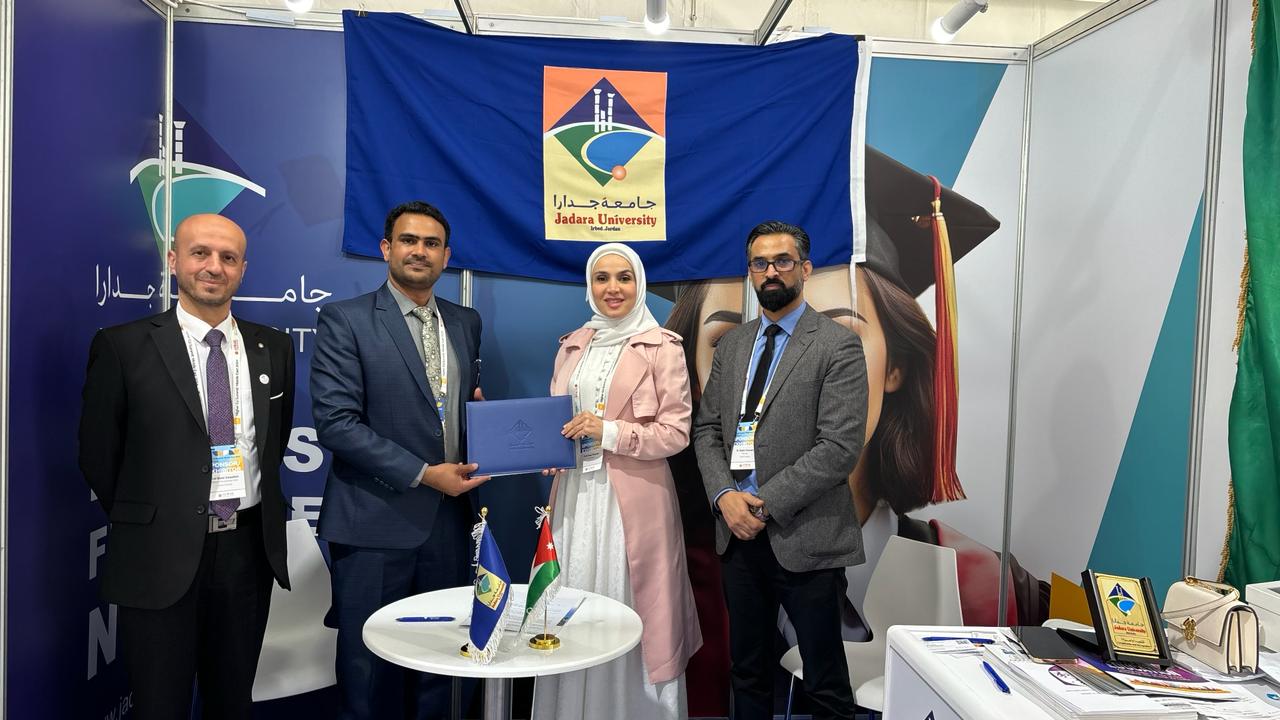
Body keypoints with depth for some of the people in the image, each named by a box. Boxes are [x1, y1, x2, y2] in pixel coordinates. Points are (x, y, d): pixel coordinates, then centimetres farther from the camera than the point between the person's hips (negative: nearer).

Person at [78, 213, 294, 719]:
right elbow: (98, 456, 0)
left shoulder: (273, 347, 5)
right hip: (161, 557, -3)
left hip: (249, 549, 3)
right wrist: (145, 521, 6)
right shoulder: (123, 346, -6)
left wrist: (249, 508, 10)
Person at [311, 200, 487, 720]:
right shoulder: (344, 320, -6)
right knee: (370, 671, 8)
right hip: (376, 523, -4)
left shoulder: (465, 323, 10)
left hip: (449, 521, 5)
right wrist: (424, 474, -16)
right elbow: (335, 423, -14)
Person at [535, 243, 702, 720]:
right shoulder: (572, 345, 13)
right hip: (575, 494, 5)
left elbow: (676, 432, -7)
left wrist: (609, 433, -17)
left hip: (631, 500, -4)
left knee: (627, 615, 1)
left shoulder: (662, 347, -4)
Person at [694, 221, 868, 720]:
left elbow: (839, 448, -15)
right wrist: (725, 496, -7)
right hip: (737, 532, 5)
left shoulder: (838, 347, -8)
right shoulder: (731, 345, 10)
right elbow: (707, 429, 9)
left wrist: (765, 503, -16)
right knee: (747, 671, 19)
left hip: (805, 538, -5)